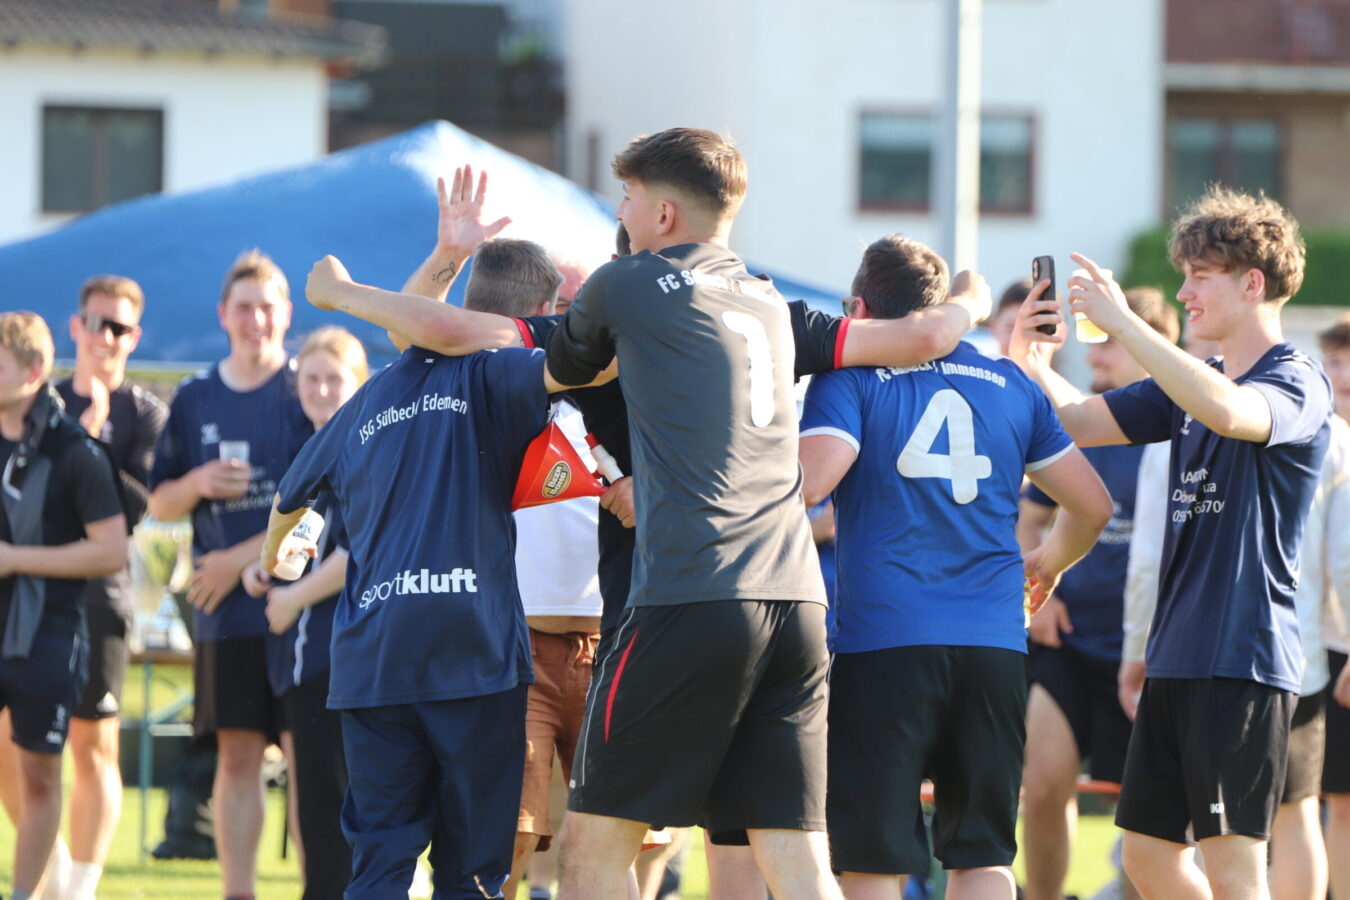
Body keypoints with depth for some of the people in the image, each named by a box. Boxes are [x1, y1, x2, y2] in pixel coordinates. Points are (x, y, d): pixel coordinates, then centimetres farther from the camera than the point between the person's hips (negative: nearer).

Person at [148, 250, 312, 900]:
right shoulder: (194, 399, 12)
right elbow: (159, 505, 16)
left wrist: (242, 559, -11)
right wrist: (198, 485, -7)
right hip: (224, 610, 3)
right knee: (238, 757, 4)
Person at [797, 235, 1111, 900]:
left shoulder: (851, 376, 1)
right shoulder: (1010, 384, 14)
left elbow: (808, 481, -16)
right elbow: (1092, 504, 18)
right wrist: (1048, 564, 38)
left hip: (882, 643, -4)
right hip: (995, 645, 4)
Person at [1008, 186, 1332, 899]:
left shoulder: (1298, 384, -8)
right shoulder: (1189, 383, 17)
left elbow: (1228, 412, -30)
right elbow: (1081, 422, 15)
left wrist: (1123, 324, -28)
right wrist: (1031, 362, -5)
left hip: (1244, 654, -8)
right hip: (1177, 654, 8)